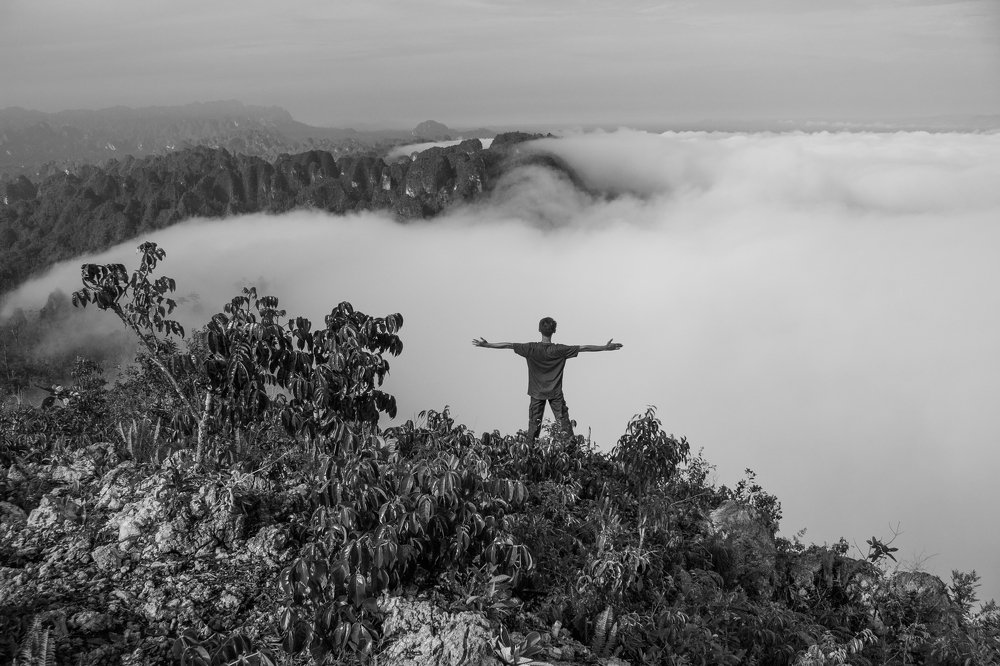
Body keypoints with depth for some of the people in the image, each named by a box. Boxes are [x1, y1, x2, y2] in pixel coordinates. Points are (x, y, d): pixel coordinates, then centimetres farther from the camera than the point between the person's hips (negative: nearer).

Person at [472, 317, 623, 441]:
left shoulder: (531, 349, -11)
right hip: (556, 393, -1)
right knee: (565, 423, 4)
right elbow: (584, 348, -9)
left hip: (537, 392, 1)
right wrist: (606, 347, -3)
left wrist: (485, 345, 0)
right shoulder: (560, 350, -12)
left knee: (534, 424, 6)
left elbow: (507, 345, -8)